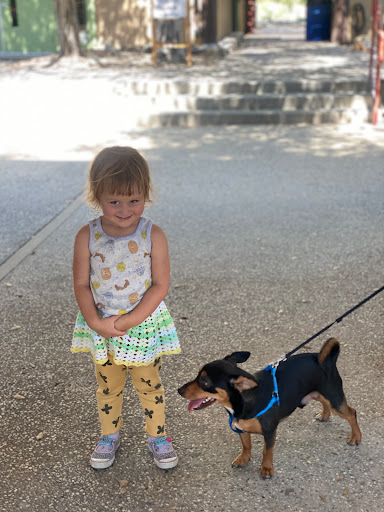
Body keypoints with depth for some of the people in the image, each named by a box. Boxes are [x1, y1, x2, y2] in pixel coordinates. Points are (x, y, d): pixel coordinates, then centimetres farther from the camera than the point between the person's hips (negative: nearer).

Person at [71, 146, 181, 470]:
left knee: (150, 385, 16)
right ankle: (109, 436, 42)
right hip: (101, 327, 1)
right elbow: (81, 284, -7)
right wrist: (97, 322, -18)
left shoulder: (153, 235, -16)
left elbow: (160, 286, -15)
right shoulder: (87, 236, -12)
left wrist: (127, 321, -19)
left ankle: (157, 436, 38)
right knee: (108, 386, 20)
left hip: (144, 326, -1)